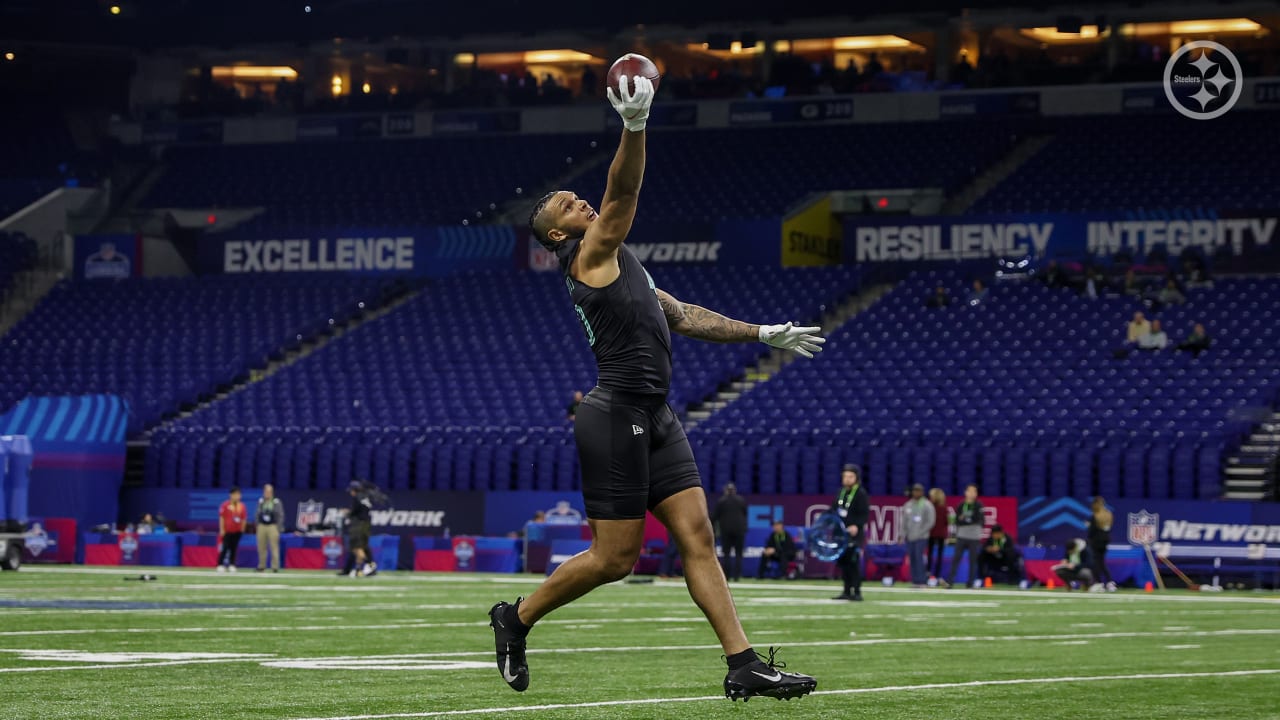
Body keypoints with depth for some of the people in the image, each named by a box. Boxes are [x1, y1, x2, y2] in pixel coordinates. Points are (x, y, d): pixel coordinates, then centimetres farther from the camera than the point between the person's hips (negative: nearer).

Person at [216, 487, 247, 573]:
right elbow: (221, 518, -7)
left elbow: (244, 519, 11)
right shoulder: (225, 505, -7)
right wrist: (222, 530, -10)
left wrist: (242, 530, 9)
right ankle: (220, 565, -4)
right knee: (224, 548, -7)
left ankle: (231, 565, 10)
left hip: (237, 532, 4)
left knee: (234, 548, 5)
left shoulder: (242, 506, 6)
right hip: (227, 531, -4)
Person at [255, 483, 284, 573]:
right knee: (261, 548, 5)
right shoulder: (260, 502, 11)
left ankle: (275, 567, -7)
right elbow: (257, 515, 17)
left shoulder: (277, 502, 1)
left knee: (274, 548, -7)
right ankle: (261, 566, 12)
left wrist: (278, 527, -5)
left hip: (272, 526, -4)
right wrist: (257, 525, 8)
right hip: (261, 526, 4)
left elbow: (281, 515, 1)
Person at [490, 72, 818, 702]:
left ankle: (744, 666, -7)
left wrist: (765, 333, 28)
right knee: (615, 556, -6)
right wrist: (634, 127, -31)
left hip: (653, 419, 9)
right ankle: (516, 618, 14)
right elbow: (622, 192, -18)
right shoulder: (591, 253, -1)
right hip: (617, 415, -9)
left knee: (697, 537, -1)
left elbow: (685, 317, 29)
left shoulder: (616, 267, 25)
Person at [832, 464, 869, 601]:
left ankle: (857, 592, -7)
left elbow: (865, 514, -14)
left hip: (855, 534, -7)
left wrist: (857, 526, -28)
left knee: (854, 563, -10)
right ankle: (847, 591, 16)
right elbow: (834, 509, 24)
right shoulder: (841, 492, 13)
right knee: (843, 562, 9)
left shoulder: (861, 494, -8)